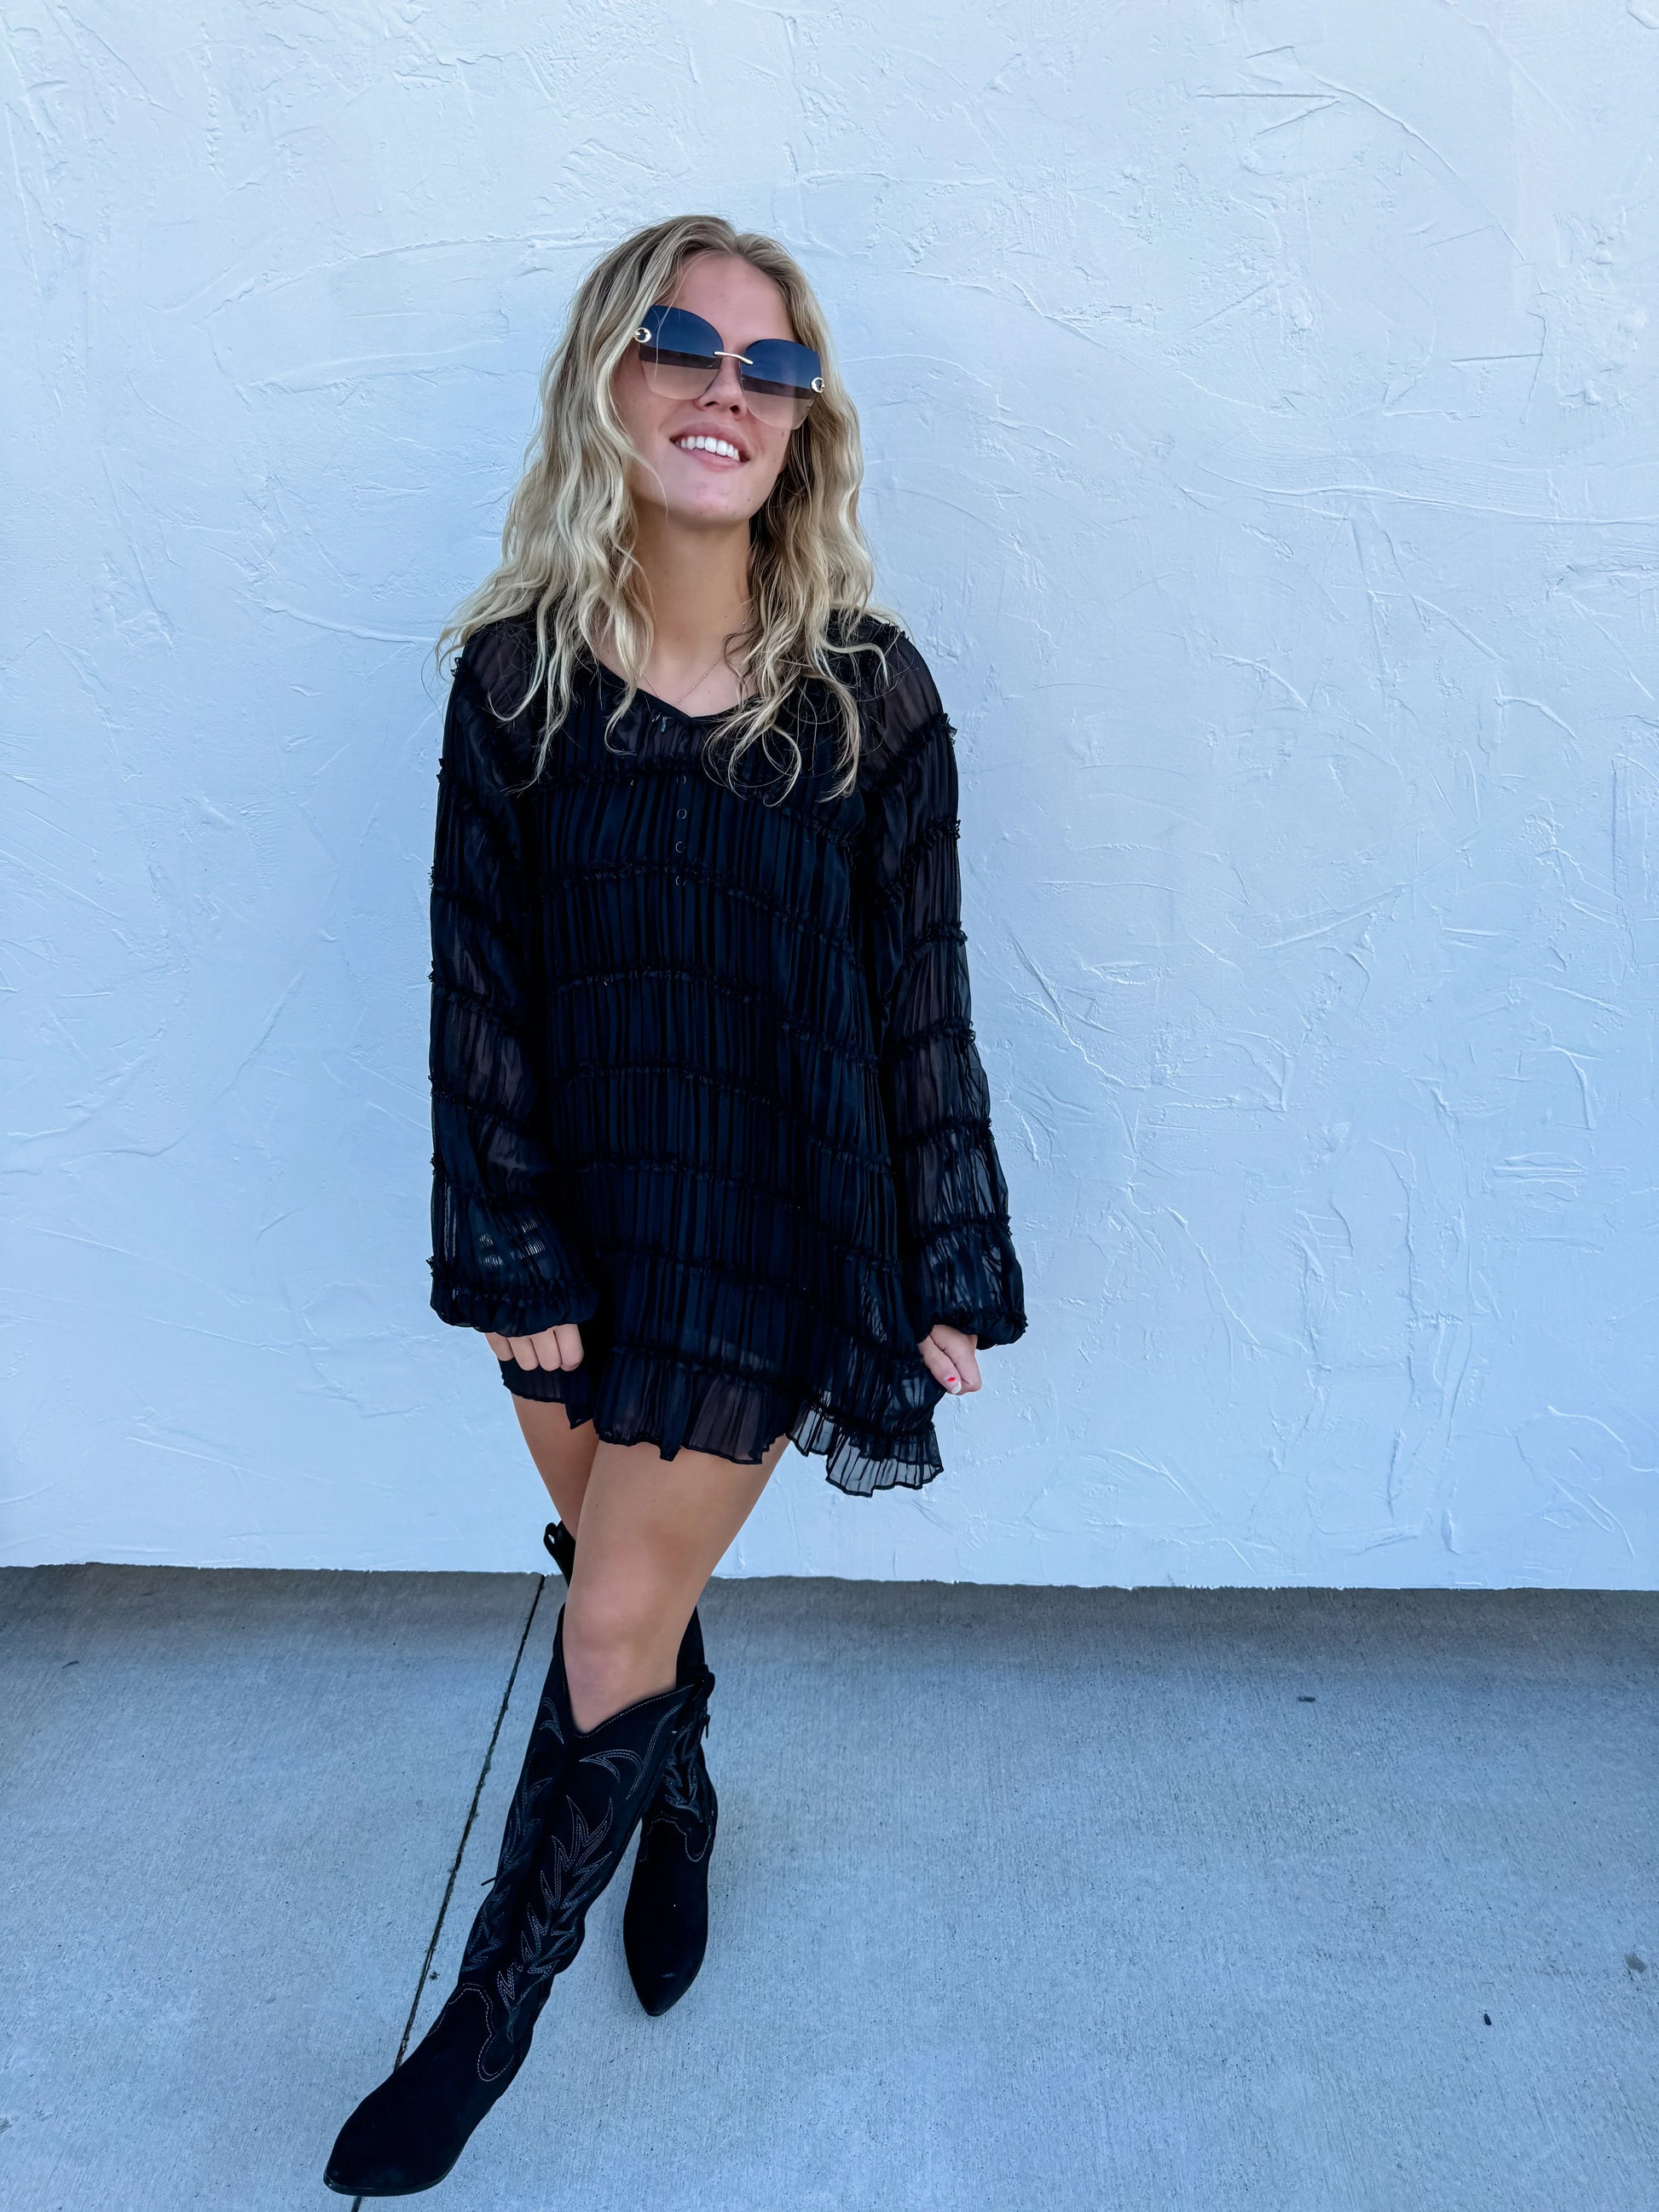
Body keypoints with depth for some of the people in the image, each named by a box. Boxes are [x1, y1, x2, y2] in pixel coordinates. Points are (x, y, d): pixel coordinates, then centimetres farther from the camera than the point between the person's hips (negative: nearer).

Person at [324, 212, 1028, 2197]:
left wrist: (950, 1281, -3)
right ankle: (681, 1807, 53)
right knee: (622, 1574, 19)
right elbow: (479, 988, -4)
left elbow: (920, 1004, -5)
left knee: (615, 1629, 5)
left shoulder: (868, 690, -9)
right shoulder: (514, 670, -5)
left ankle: (493, 2007, 31)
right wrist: (507, 1264, -6)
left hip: (773, 1230, -2)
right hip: (576, 1215, 2)